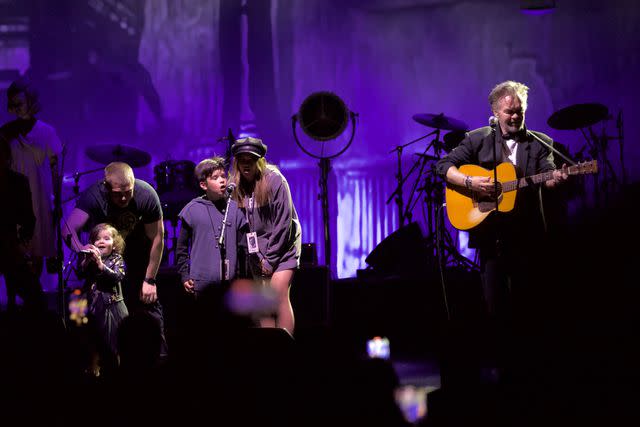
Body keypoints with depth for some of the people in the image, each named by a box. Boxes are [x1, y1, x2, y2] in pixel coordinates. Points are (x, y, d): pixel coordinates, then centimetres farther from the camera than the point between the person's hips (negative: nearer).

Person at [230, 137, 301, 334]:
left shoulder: (275, 180, -10)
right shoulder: (236, 186, 3)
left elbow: (283, 222, -12)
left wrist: (270, 258, -13)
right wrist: (259, 258, -2)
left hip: (282, 244, -5)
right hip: (258, 251, 5)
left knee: (279, 293, -17)